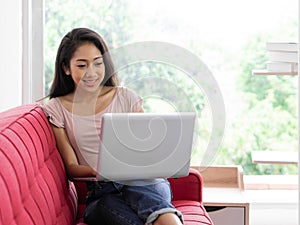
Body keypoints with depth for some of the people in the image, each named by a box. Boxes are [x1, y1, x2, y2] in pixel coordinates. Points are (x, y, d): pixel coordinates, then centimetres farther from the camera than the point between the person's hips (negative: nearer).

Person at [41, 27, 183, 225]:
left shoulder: (126, 97, 12)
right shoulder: (56, 109, 9)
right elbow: (71, 168, 5)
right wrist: (97, 171, -17)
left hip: (142, 181, 0)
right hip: (101, 192, 0)